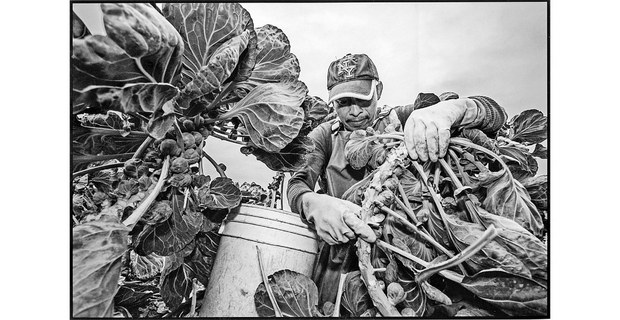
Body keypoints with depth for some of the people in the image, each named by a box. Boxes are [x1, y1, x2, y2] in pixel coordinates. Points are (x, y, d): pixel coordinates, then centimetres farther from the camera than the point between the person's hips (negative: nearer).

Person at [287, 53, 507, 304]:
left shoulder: (403, 121, 1)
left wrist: (447, 109, -28)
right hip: (341, 261, 1)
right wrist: (314, 204, -35)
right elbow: (297, 183, -10)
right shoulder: (324, 136, 5)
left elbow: (495, 114, -4)